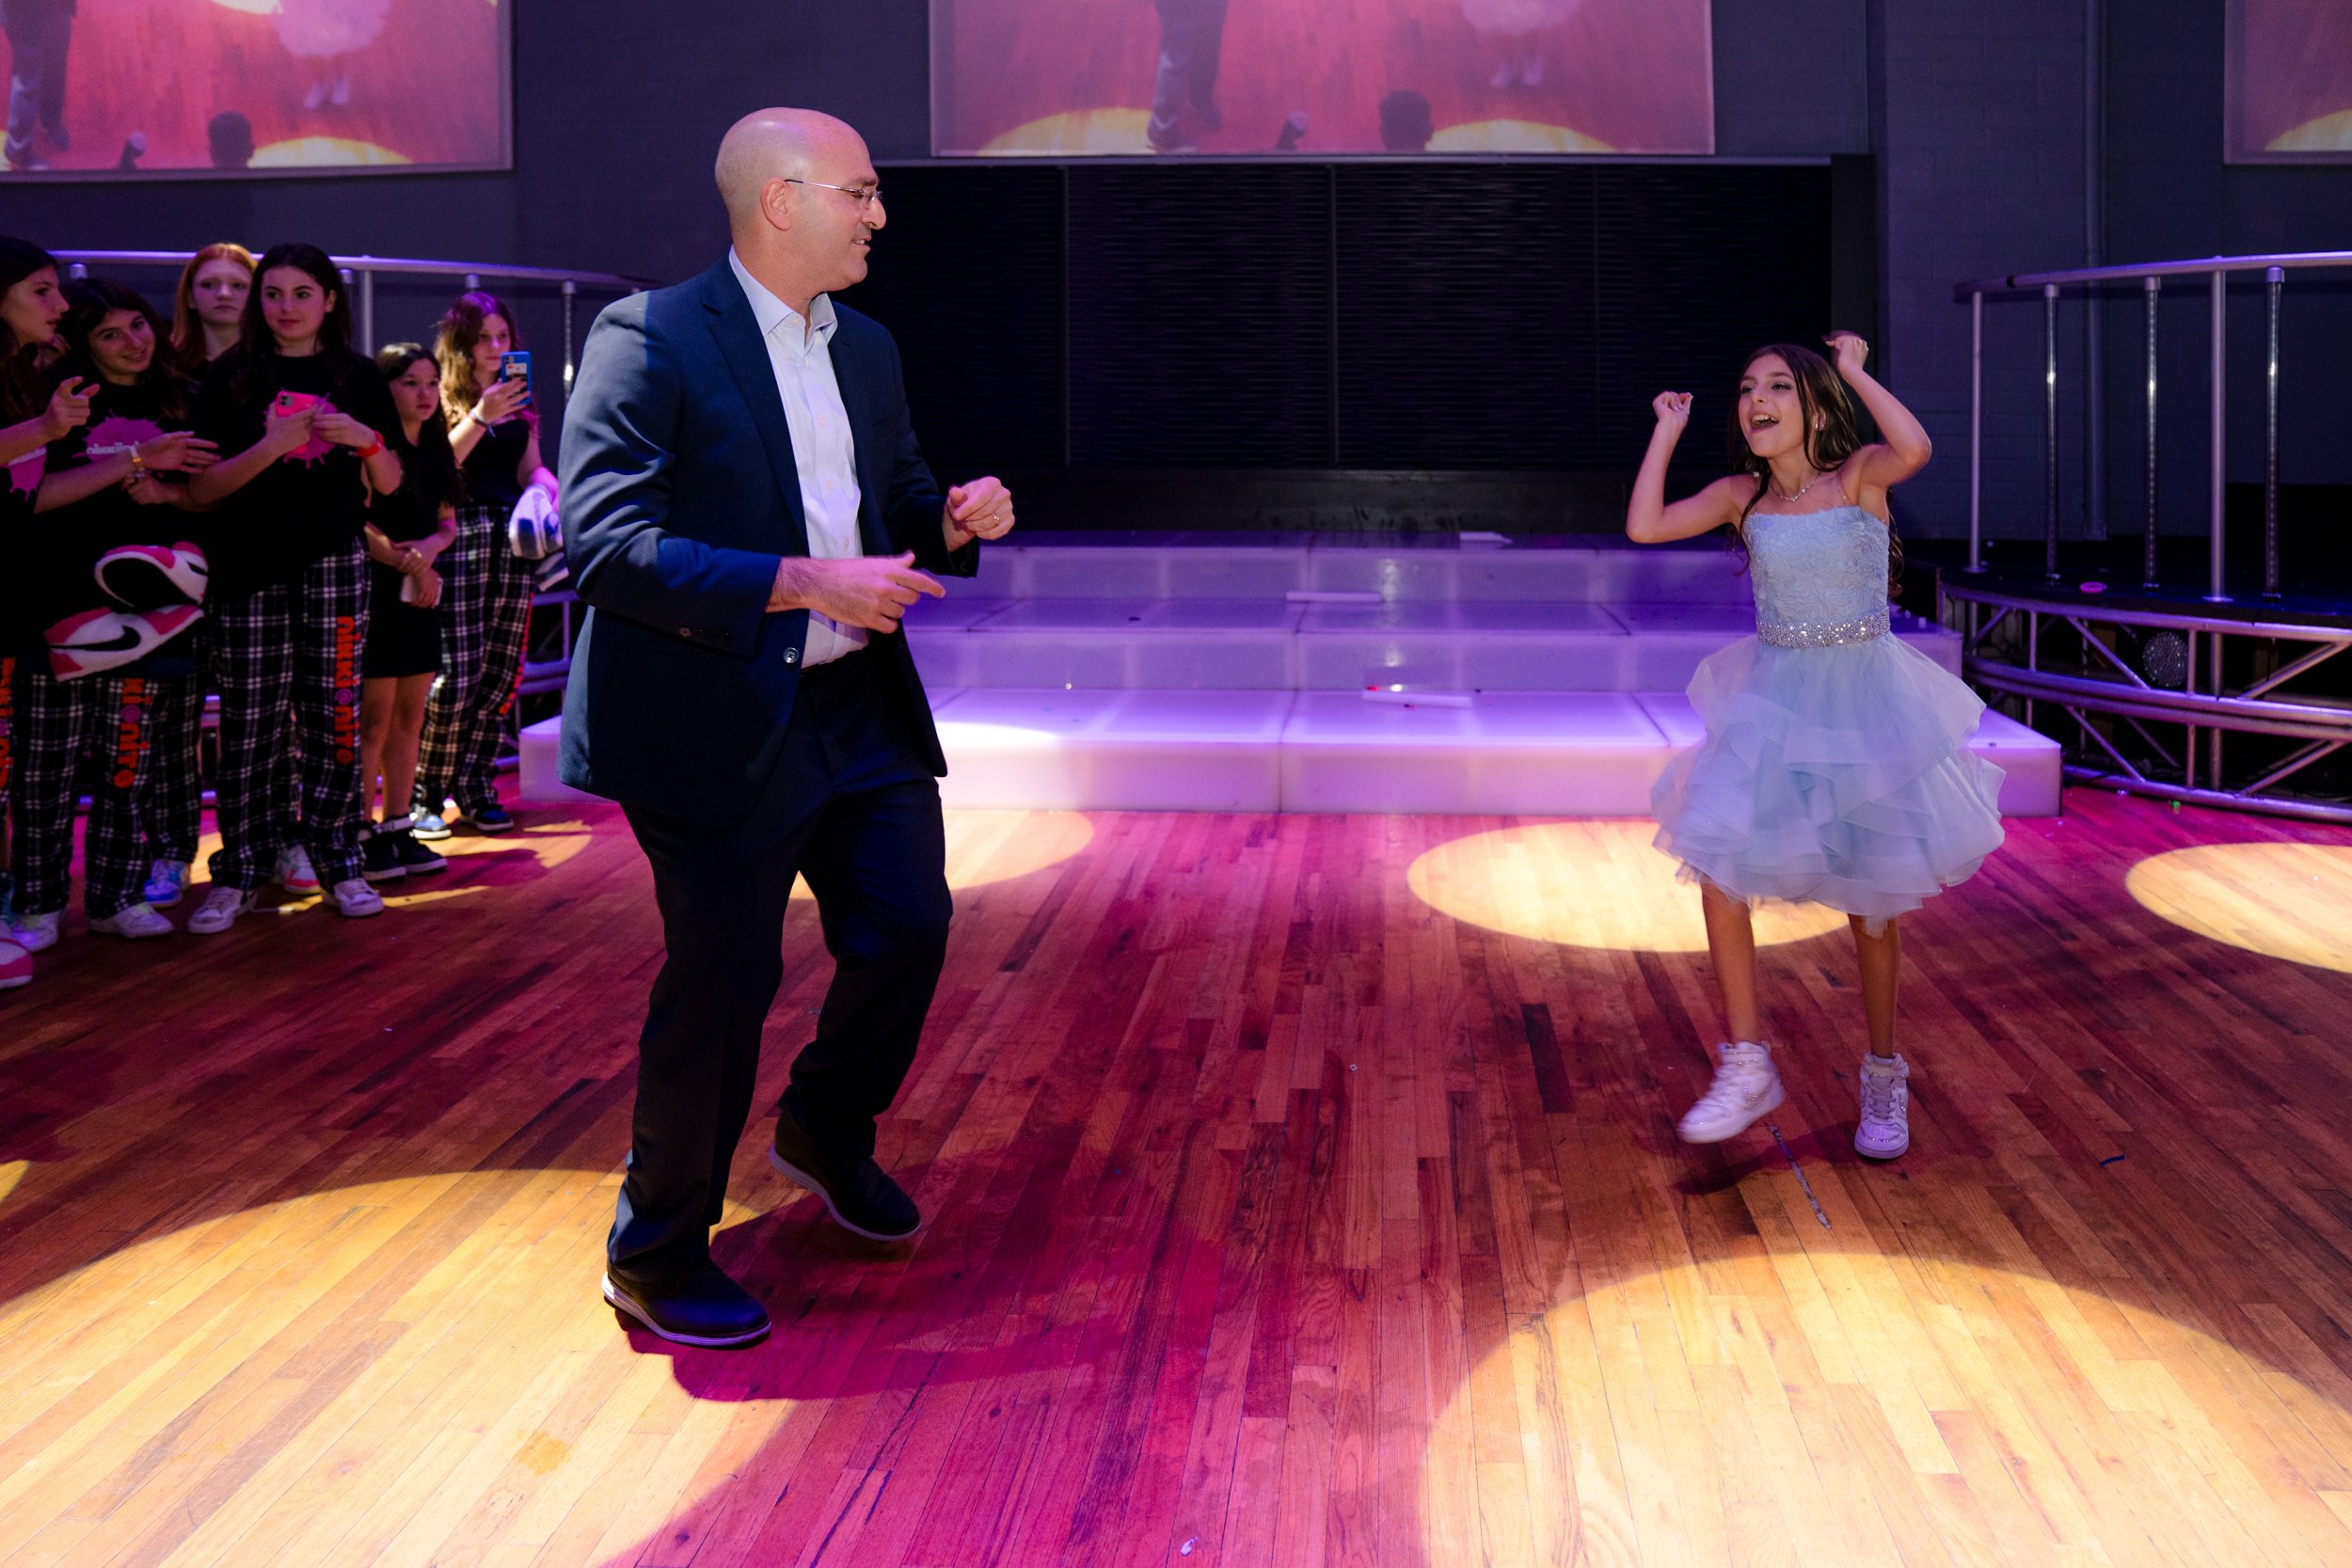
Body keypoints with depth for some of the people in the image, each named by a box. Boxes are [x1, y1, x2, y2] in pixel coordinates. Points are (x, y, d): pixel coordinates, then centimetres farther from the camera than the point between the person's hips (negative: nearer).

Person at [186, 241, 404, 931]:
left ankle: (337, 861, 13)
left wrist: (367, 439, -9)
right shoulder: (231, 377, 4)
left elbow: (389, 485, 11)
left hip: (333, 564, 1)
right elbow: (201, 489, -2)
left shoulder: (357, 377, 8)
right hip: (250, 569, -1)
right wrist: (271, 446, -16)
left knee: (333, 717, 2)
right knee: (248, 725, -2)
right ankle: (238, 872, 5)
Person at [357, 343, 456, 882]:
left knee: (410, 717, 9)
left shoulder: (435, 450, 15)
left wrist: (429, 547, -5)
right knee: (374, 718, -7)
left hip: (421, 594, 7)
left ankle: (398, 829, 14)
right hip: (376, 590, -7)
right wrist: (406, 561, -14)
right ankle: (362, 835, -2)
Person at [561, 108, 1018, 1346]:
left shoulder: (867, 349, 12)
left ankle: (826, 1130, 38)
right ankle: (656, 1257, 19)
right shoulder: (649, 340, -14)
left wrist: (952, 522, -1)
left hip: (862, 707, 7)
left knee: (907, 929, 8)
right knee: (723, 979, 0)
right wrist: (807, 583, -27)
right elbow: (604, 545, -22)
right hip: (720, 720, -7)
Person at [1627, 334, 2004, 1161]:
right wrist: (1667, 431, -2)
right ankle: (1746, 1067, 1)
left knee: (1871, 896, 7)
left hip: (1865, 700, -3)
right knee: (1717, 866, -11)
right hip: (1773, 701, 3)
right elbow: (1645, 526, -8)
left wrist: (1855, 372, -20)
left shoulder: (1858, 474, -9)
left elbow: (1914, 450, -32)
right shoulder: (1742, 496, 1)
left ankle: (1883, 1076, 25)